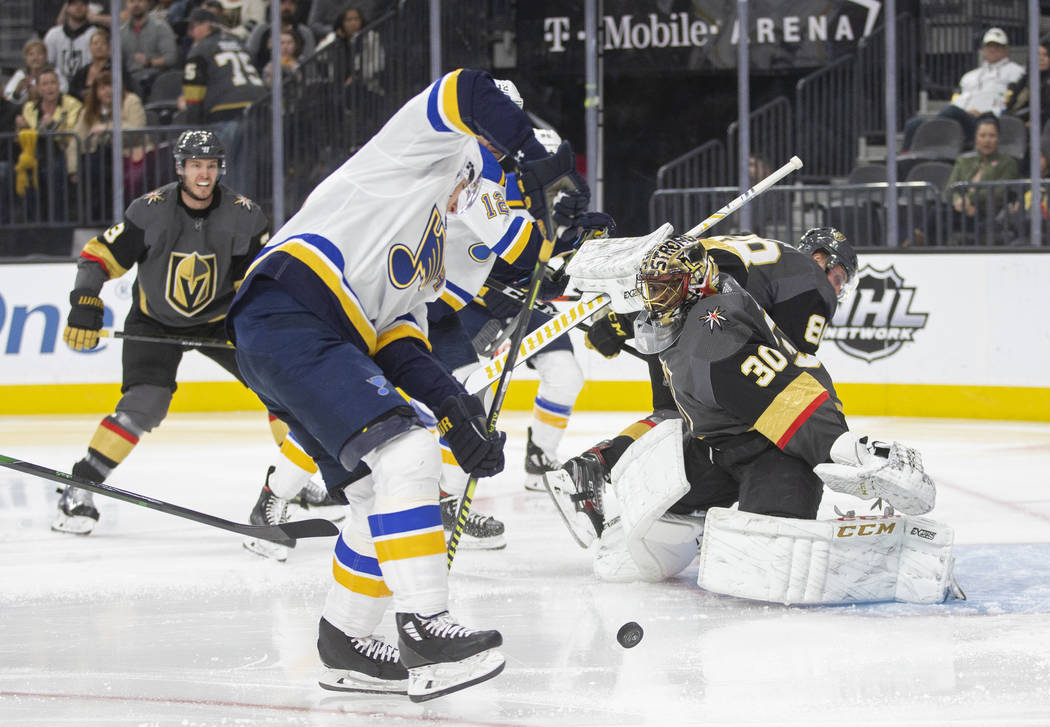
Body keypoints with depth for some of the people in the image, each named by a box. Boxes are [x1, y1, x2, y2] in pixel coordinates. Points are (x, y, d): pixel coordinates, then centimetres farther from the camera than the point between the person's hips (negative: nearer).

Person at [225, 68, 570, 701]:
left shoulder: (432, 258, 35)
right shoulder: (420, 149, 13)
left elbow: (399, 342, 21)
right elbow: (466, 96, -6)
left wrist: (453, 406, 6)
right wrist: (540, 162, -5)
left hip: (327, 346, 10)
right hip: (288, 314, -10)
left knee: (385, 494, 11)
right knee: (406, 456, -21)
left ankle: (345, 646, 25)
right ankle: (425, 631, -26)